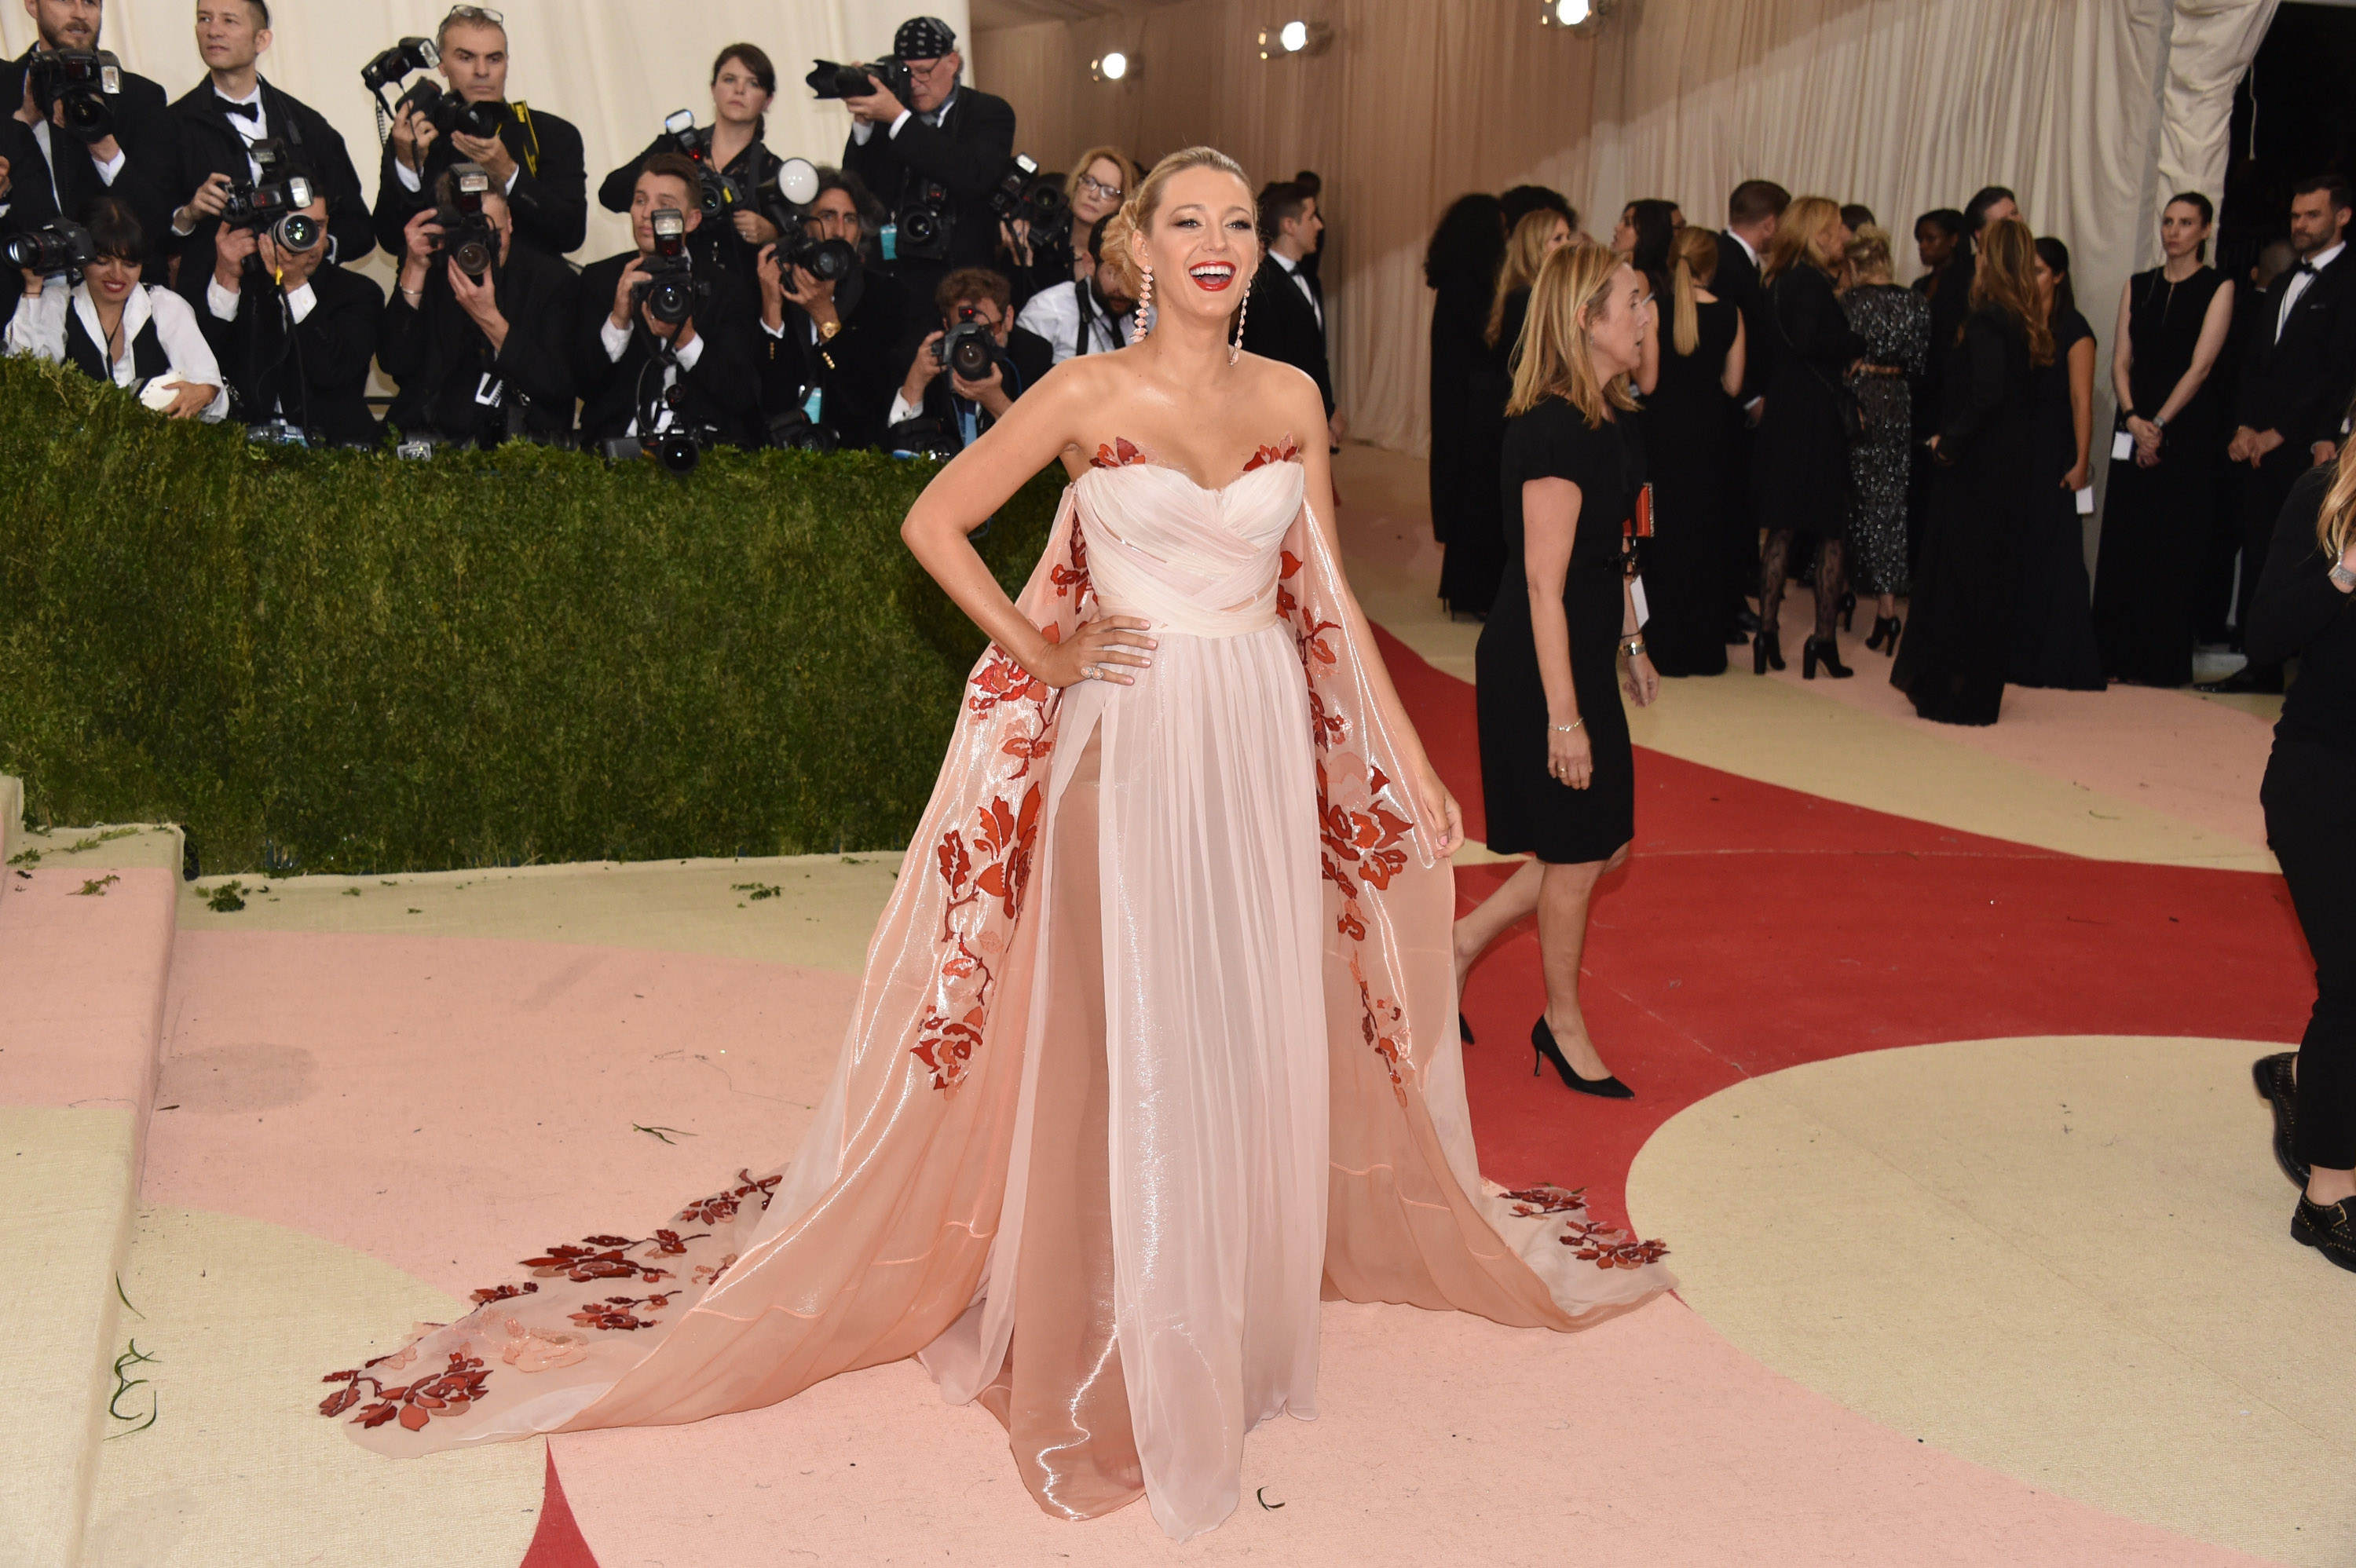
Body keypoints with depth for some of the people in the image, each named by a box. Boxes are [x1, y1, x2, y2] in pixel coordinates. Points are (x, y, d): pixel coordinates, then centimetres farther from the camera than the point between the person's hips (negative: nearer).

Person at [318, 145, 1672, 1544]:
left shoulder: (1293, 399, 5)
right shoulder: (1087, 396, -5)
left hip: (1265, 743, 4)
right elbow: (934, 522, 1)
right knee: (1124, 1046, 1)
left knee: (1259, 1037, 11)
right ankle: (1119, 1348, 18)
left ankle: (1243, 1306, 32)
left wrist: (1409, 764, 7)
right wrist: (1041, 654, -5)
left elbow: (1328, 592, 9)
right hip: (1126, 743, -3)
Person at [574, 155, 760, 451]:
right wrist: (618, 321, -10)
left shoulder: (726, 291, 10)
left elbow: (743, 398, 0)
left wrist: (687, 340, -13)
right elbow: (583, 387, 4)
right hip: (619, 441, 0)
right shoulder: (598, 279, 13)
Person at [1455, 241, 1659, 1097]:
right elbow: (1544, 583, -23)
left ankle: (1464, 941, 30)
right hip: (1539, 667, -9)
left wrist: (1631, 643, 23)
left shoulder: (1611, 416, 7)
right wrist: (1563, 715, -23)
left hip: (1586, 653, 9)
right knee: (1576, 852, 5)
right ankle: (1562, 1025, 25)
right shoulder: (1556, 429, -22)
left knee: (1605, 841, 15)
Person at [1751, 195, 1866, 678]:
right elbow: (1810, 341, -27)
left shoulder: (1776, 281, 12)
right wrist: (1859, 344, -12)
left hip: (1781, 417, 8)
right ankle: (1823, 639, 0)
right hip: (1816, 418, -8)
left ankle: (1767, 633, 11)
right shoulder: (1812, 282, -14)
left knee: (1781, 531, 12)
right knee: (1832, 533, 1)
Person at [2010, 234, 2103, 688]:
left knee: (2054, 555, -2)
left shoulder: (2072, 330, -4)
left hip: (2052, 459, -5)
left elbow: (2081, 401, -9)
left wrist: (2081, 463, -15)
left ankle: (2059, 663, 4)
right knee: (2013, 554, 7)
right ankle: (2018, 656, 15)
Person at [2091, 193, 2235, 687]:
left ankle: (2163, 661, 5)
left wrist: (2160, 424, -14)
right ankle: (2118, 655, 11)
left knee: (2173, 546, -1)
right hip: (2135, 429, 4)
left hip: (2188, 431, -4)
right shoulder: (2137, 286, 12)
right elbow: (2120, 360, 6)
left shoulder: (2217, 287, -1)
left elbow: (2200, 366, -9)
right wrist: (2133, 417, -9)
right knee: (2122, 541, 3)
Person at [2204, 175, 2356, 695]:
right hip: (2262, 445, 7)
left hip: (2309, 450, -7)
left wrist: (2278, 433, -11)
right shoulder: (2285, 282, 20)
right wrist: (2245, 428, 3)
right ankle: (2262, 665, 12)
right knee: (2258, 556, 6)